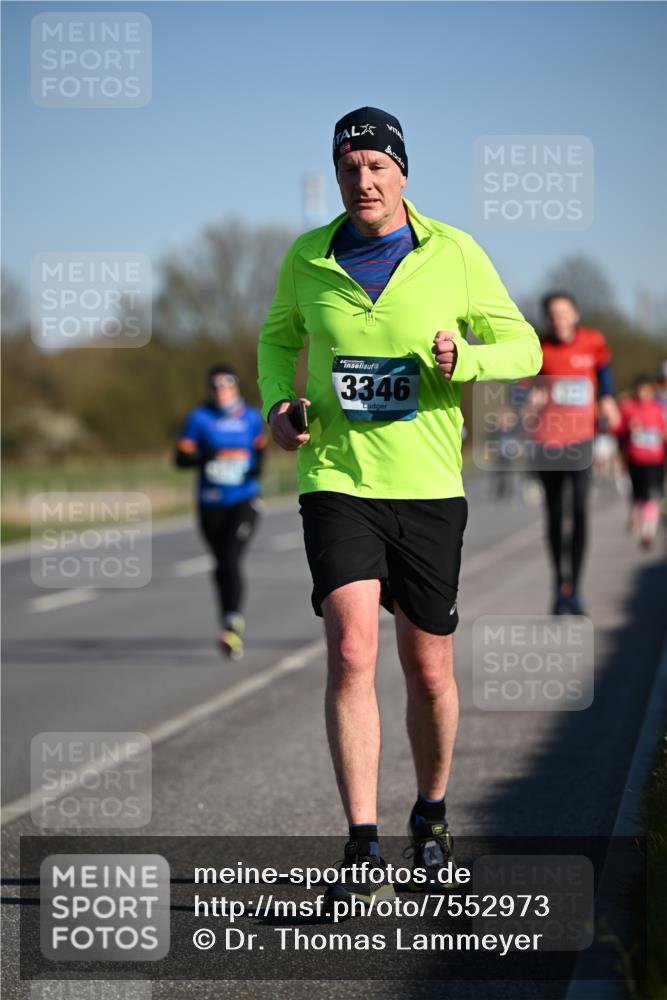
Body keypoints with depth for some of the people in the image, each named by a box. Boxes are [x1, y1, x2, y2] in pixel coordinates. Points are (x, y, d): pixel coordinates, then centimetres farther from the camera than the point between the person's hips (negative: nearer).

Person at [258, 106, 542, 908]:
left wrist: (462, 360, -18)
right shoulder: (306, 260, 3)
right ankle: (363, 852, -16)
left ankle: (431, 816, 33)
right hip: (337, 481, 0)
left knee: (429, 669, 8)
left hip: (429, 487, 0)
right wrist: (277, 404, 1)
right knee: (351, 651, -17)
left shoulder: (455, 255, -1)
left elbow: (523, 348, 3)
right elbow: (278, 338, 21)